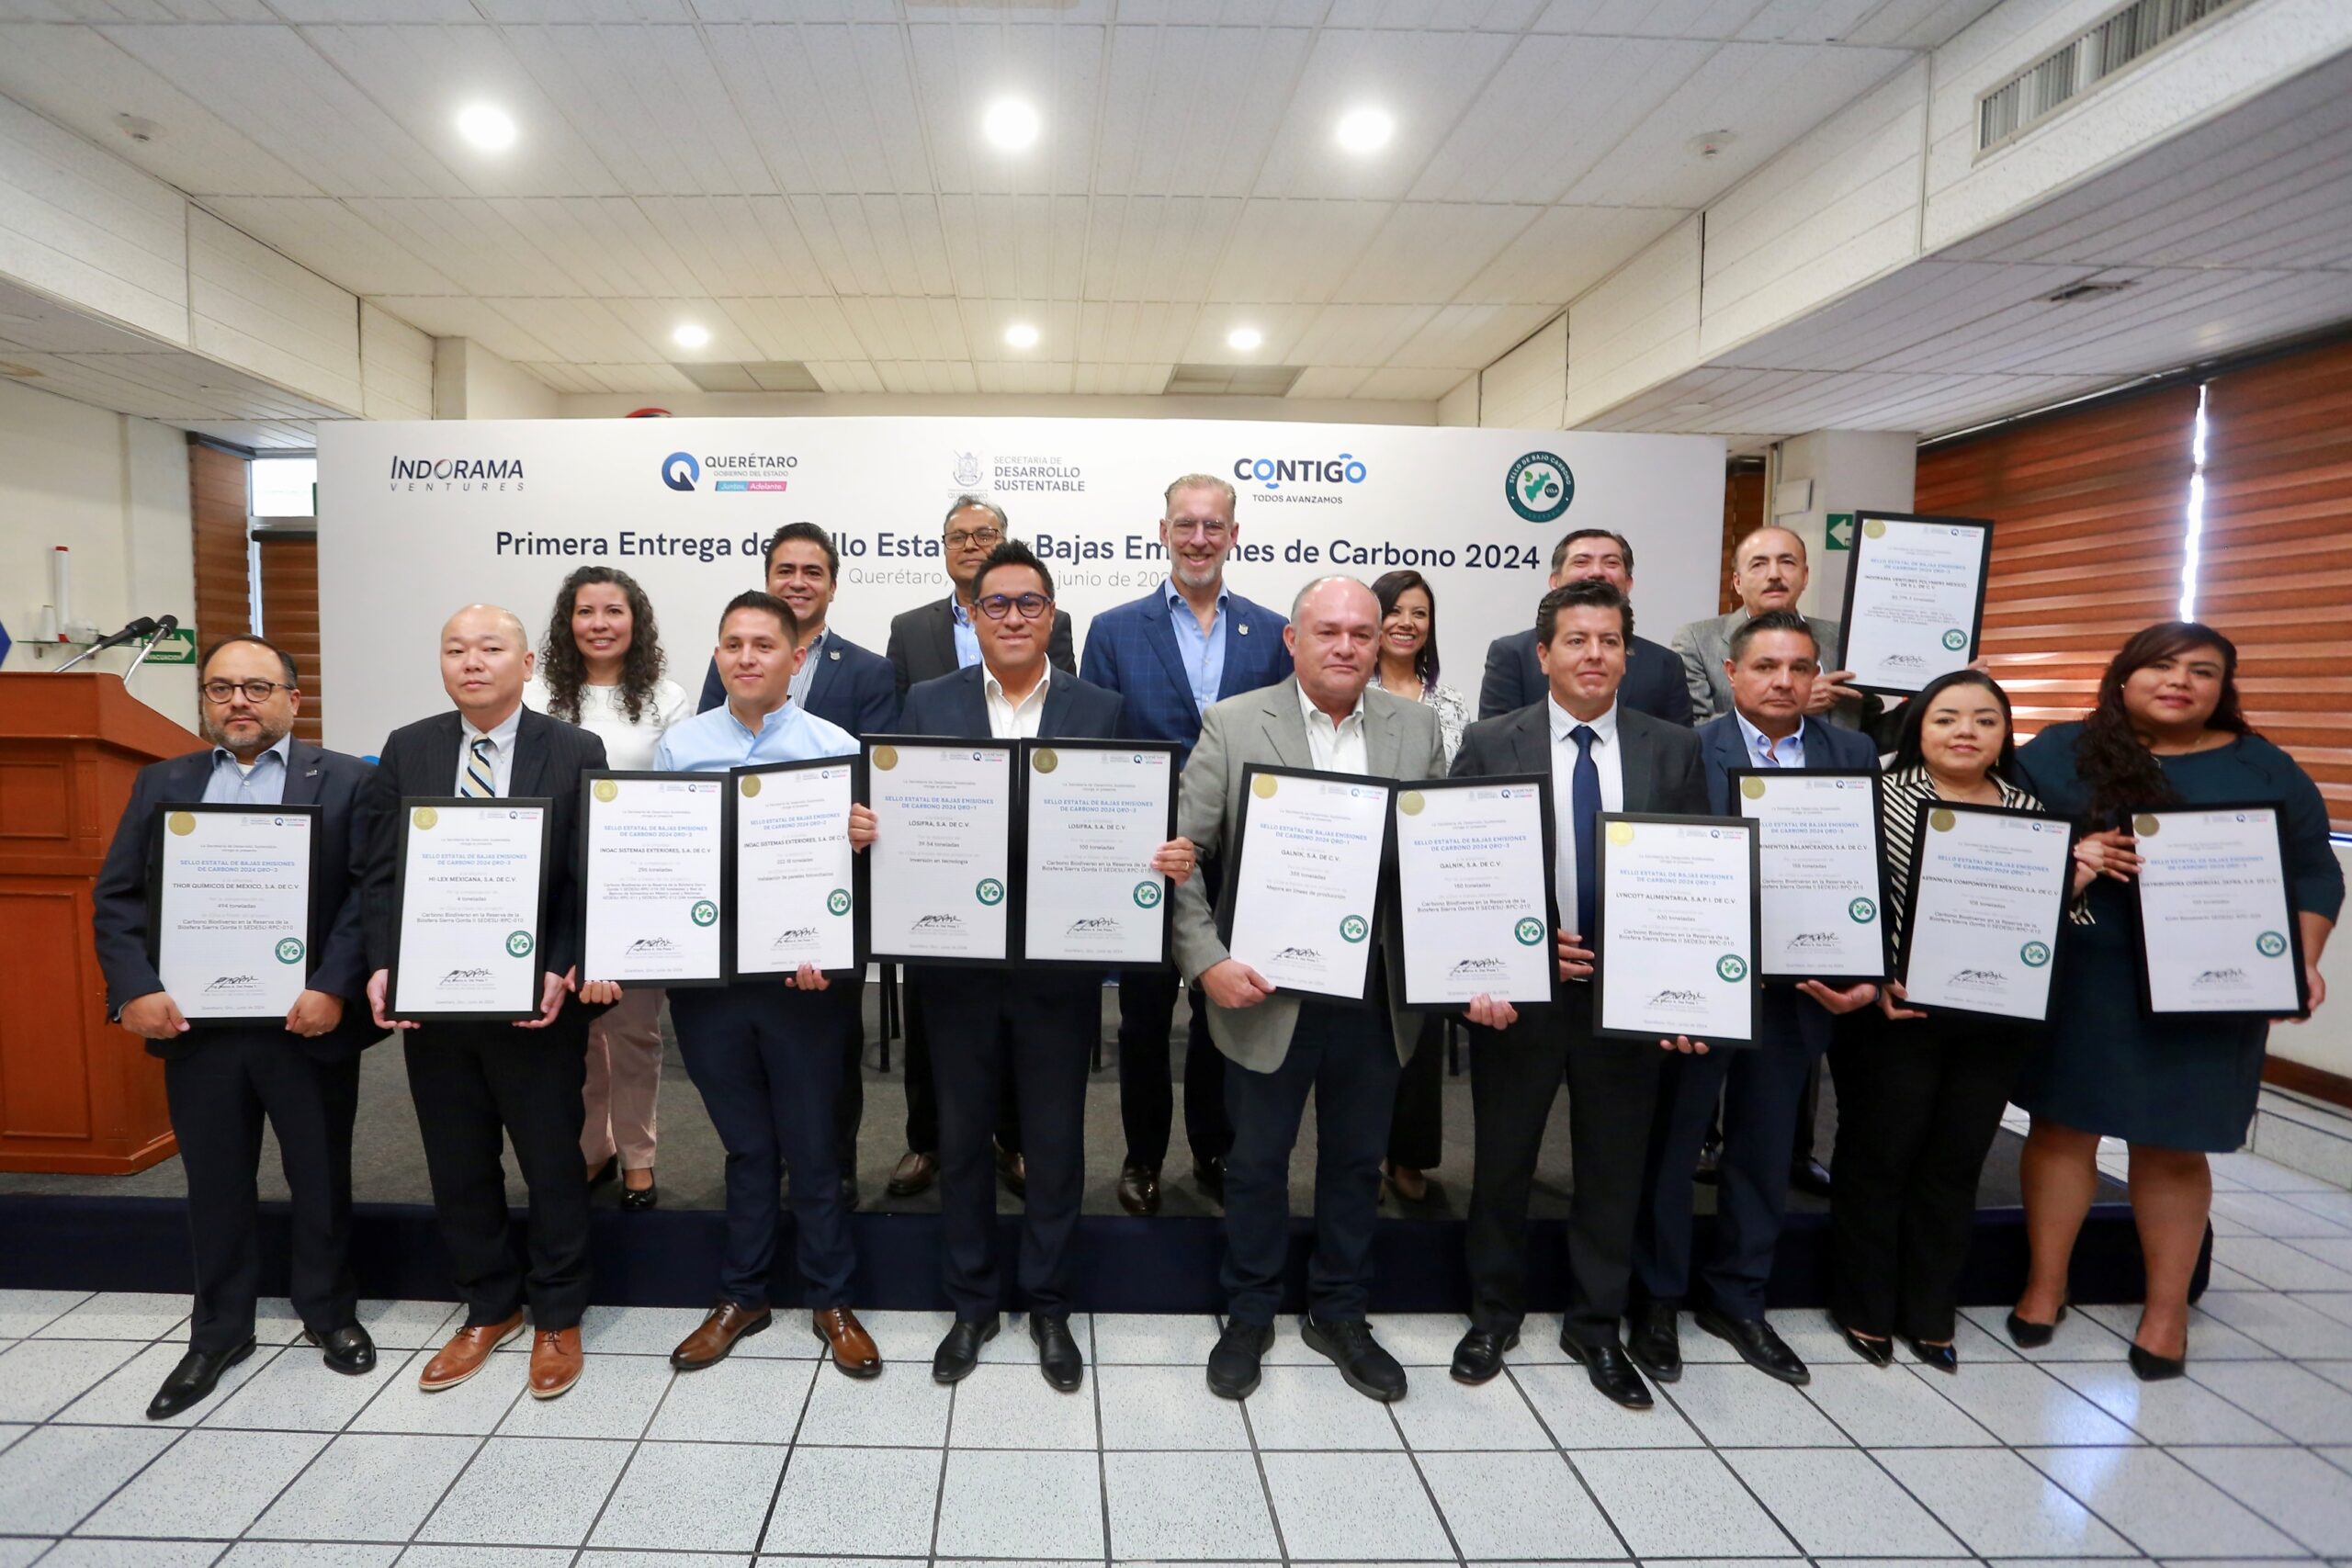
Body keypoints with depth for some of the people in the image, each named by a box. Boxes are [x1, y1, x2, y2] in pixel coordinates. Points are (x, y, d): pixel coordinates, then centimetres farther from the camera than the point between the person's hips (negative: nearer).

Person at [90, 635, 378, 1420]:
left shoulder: (344, 780, -2)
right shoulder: (162, 784, 10)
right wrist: (134, 989, -9)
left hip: (306, 1019, -3)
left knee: (321, 1178, 11)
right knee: (214, 1183, 15)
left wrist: (334, 988, -19)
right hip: (194, 1023, 3)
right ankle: (219, 1329, 33)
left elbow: (371, 890, -9)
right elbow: (116, 896, 5)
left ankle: (329, 1311, 31)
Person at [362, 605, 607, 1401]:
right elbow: (382, 872, 5)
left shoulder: (575, 752, -5)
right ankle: (488, 1310, 35)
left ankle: (557, 1319, 29)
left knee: (553, 1164, 10)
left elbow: (589, 879, -7)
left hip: (537, 1001, -3)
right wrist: (384, 965, -8)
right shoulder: (406, 750, 5)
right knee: (458, 1169, 15)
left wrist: (562, 972, -17)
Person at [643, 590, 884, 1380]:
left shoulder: (835, 747, -6)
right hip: (703, 976, 2)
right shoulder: (679, 746, 2)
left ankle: (831, 1301, 29)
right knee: (746, 1147, 17)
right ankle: (741, 1297, 35)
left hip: (800, 979, -2)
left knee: (811, 1147, 10)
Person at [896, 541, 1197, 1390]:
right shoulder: (928, 703, 3)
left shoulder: (1102, 709, 0)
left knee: (1056, 1142, 11)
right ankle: (971, 1304, 34)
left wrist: (1169, 858, -22)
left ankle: (1049, 1306, 32)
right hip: (956, 962, 1)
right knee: (961, 1137, 14)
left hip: (1060, 965, -1)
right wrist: (867, 828, -21)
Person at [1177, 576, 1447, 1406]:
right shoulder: (1232, 724, -7)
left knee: (1357, 1159, 18)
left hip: (1377, 993, 3)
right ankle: (1249, 1316, 36)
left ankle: (1339, 1314, 39)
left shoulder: (1417, 728, 2)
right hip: (1268, 990, -3)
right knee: (1257, 1160, 14)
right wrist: (1207, 961, -18)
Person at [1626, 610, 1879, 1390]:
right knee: (1670, 1144, 10)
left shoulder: (1854, 756, 3)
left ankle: (1737, 1300, 34)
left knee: (1764, 1150, 16)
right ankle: (1657, 1303, 27)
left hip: (1800, 988, 4)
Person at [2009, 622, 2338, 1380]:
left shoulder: (2265, 769, 5)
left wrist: (2301, 963, -6)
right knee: (2062, 1124, 7)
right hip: (2077, 982, 0)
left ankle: (2168, 1307, 25)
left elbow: (2314, 874, 7)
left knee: (2173, 1145, 8)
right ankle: (2044, 1283, 23)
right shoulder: (2058, 752, 2)